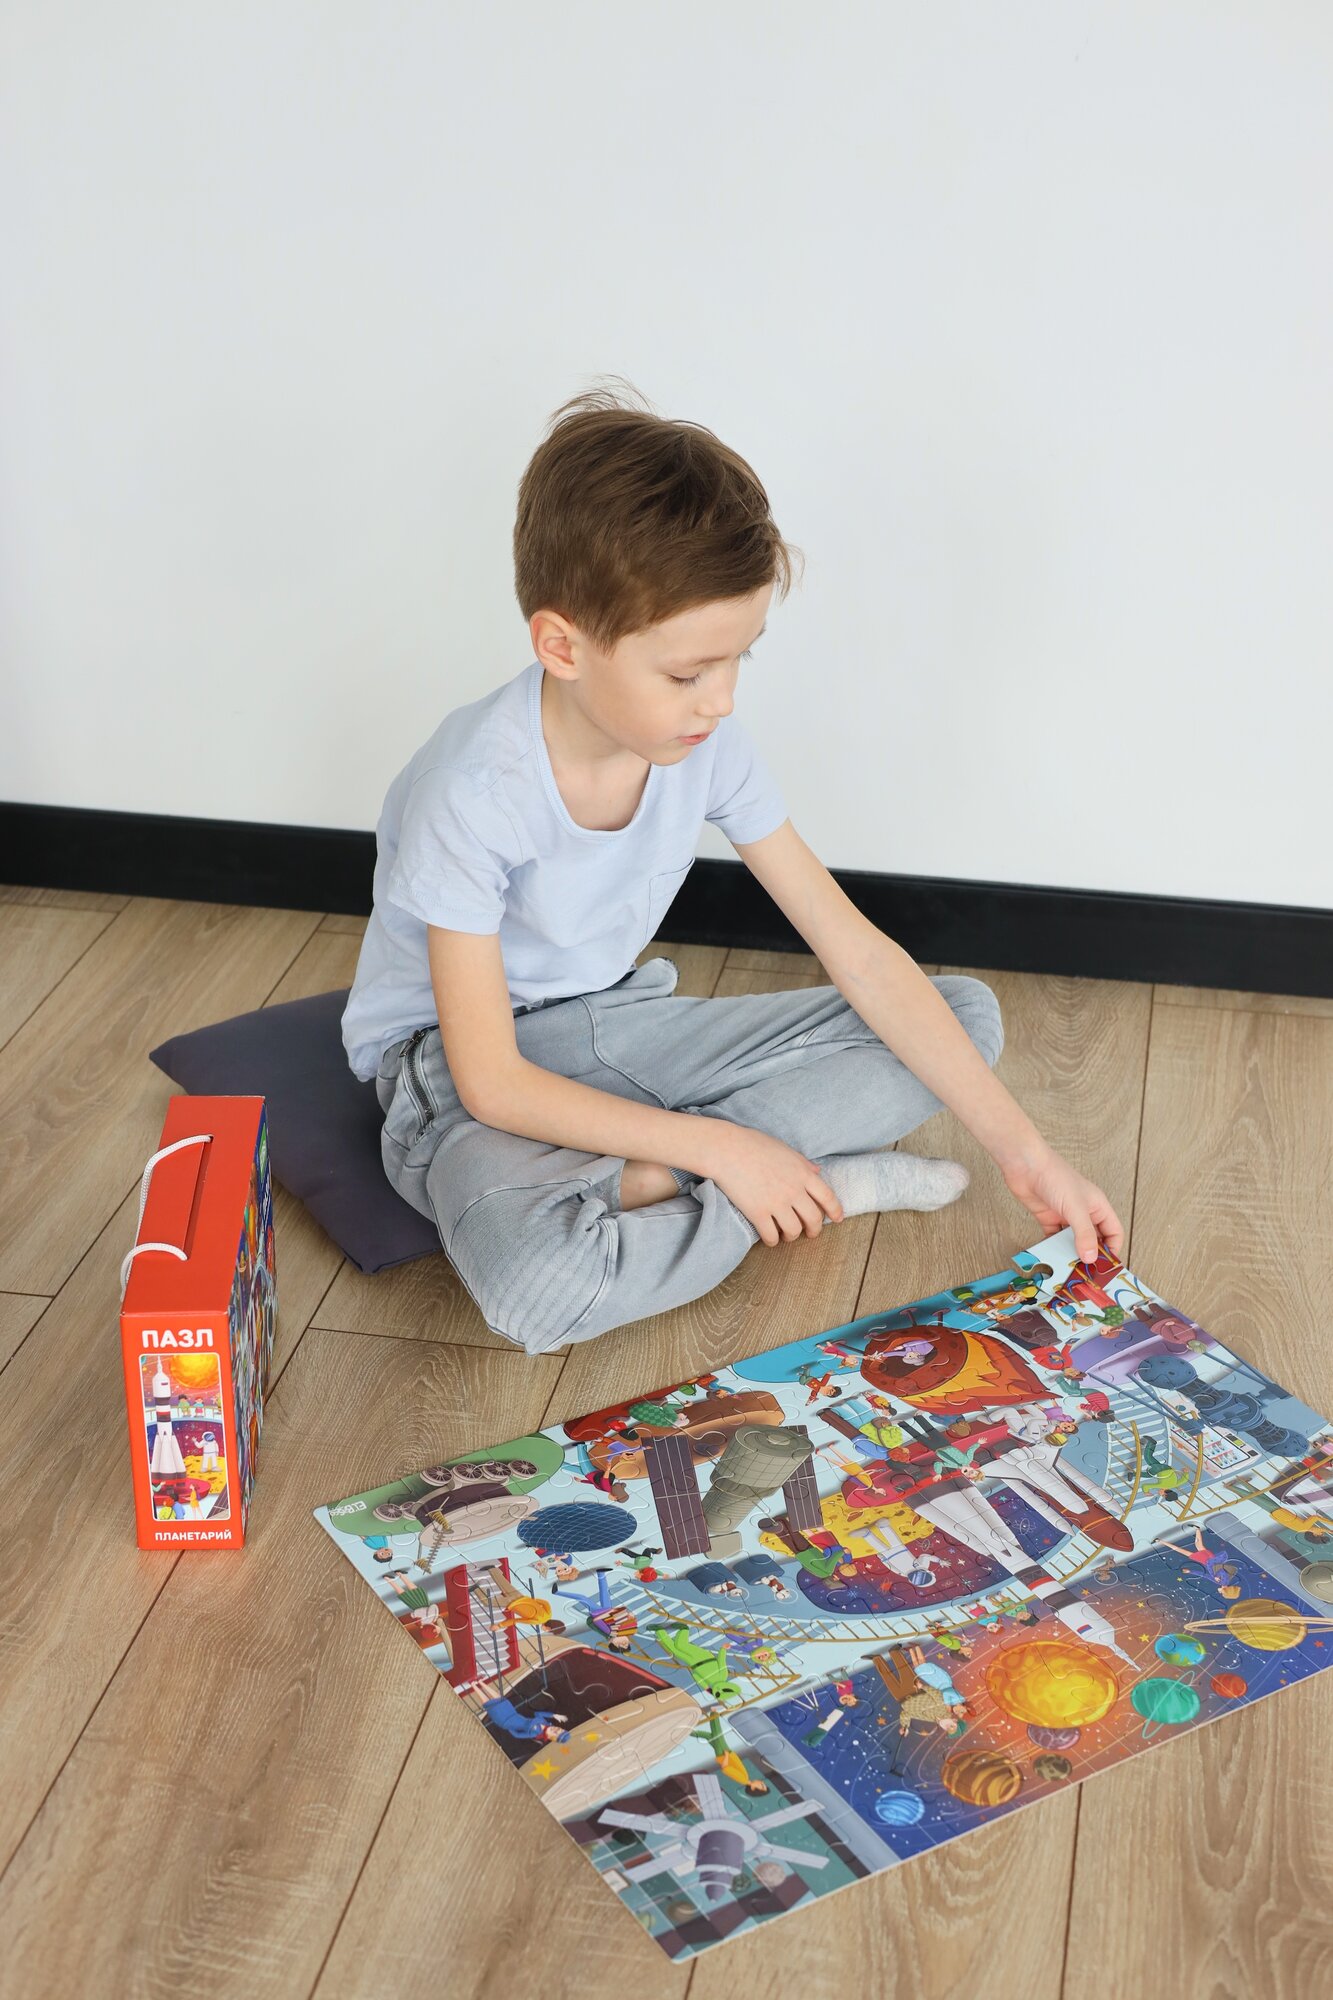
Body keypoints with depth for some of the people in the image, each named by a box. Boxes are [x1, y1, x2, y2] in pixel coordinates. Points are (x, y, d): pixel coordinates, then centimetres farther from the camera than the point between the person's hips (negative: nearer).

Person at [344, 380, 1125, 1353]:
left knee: (966, 1014, -5)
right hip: (459, 1059, -6)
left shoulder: (707, 740, -13)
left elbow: (859, 952, -9)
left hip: (611, 1021, 6)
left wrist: (1023, 1149, -13)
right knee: (536, 1285, -41)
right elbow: (492, 1083, -25)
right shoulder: (476, 791, -29)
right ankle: (828, 1180, -17)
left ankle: (641, 1180, -16)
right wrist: (717, 1147, -25)